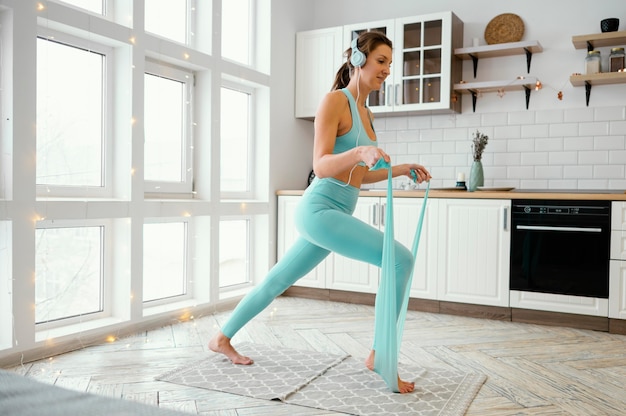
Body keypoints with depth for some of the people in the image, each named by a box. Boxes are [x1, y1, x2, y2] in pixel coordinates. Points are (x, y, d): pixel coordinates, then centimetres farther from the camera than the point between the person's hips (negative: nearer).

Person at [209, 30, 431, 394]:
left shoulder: (365, 113, 16)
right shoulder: (335, 101, -10)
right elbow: (321, 166, -19)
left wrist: (403, 169, 15)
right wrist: (360, 152, -36)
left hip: (337, 212, 9)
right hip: (320, 209, -9)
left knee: (277, 282, 19)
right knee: (402, 260, -17)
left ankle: (222, 338, 36)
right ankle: (380, 356, -7)